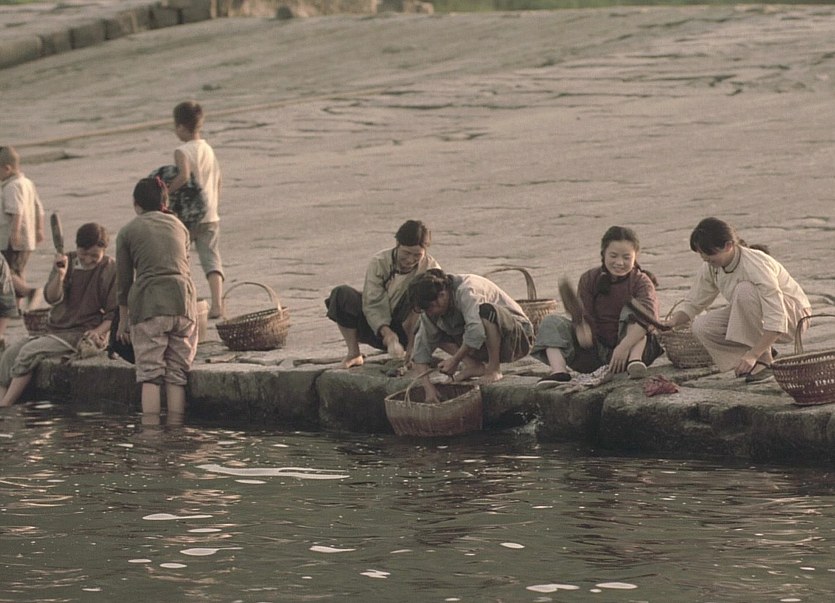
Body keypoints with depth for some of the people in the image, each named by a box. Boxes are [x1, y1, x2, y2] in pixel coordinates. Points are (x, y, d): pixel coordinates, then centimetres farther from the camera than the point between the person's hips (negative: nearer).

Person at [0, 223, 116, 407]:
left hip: (83, 333, -6)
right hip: (55, 329, 6)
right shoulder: (67, 261, 9)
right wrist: (60, 275, -19)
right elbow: (51, 298, -1)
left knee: (30, 351, -26)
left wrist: (97, 332, -19)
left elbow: (114, 314, -3)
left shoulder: (111, 270, -3)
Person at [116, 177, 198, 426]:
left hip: (148, 303, -3)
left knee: (150, 374, -3)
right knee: (177, 374, 5)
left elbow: (125, 281, 14)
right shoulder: (178, 227, 19)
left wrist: (123, 321, 24)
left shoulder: (128, 232, 10)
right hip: (183, 299, 3)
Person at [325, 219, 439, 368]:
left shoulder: (431, 268, -12)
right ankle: (353, 354, -13)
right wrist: (386, 332, -35)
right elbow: (372, 305, -17)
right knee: (342, 294, -23)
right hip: (377, 328, 1)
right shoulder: (379, 262, -11)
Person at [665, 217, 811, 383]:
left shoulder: (756, 266, -31)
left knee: (744, 290, -35)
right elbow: (693, 303, 2)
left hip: (792, 315, -7)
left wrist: (753, 355, -41)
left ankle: (763, 360, -21)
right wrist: (671, 322, -19)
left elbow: (777, 321, -36)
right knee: (702, 327, -15)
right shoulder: (711, 268, -9)